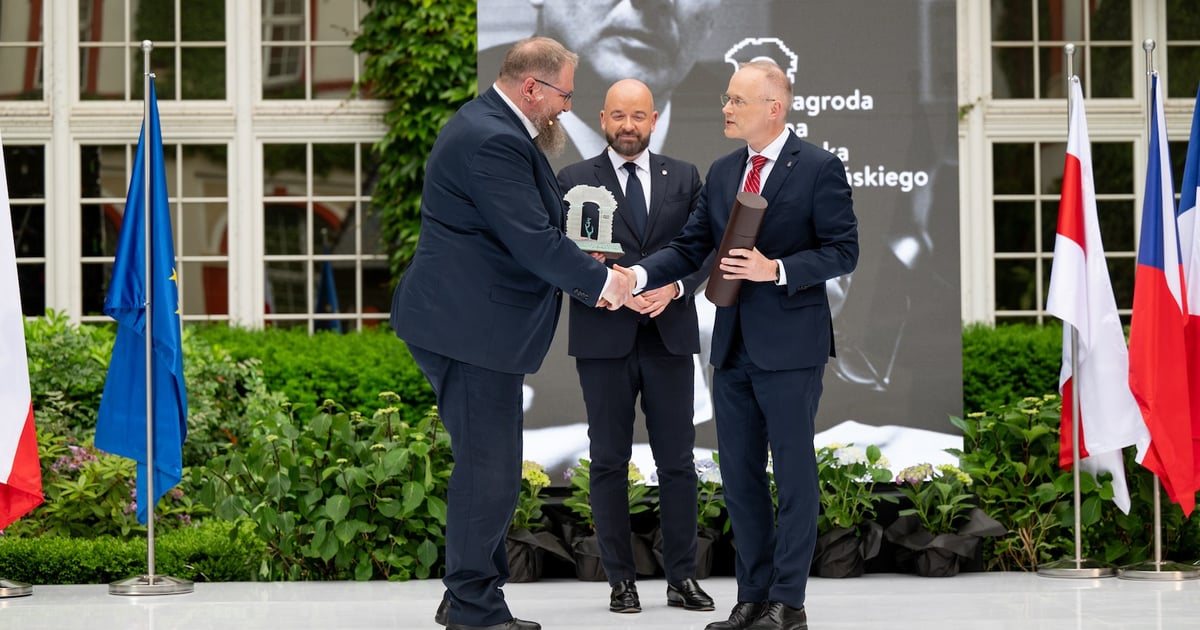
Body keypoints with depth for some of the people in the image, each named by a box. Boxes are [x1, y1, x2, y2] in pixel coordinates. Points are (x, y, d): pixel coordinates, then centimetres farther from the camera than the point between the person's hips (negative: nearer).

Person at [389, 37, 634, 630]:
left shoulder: (488, 125, 15)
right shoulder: (493, 142, -20)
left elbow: (525, 230, 19)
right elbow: (534, 241, -22)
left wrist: (584, 270, 10)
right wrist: (599, 281, -10)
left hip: (465, 320, 11)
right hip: (470, 329, -11)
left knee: (487, 468, 17)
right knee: (489, 471, -5)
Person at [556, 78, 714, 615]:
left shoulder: (684, 178, 9)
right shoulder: (574, 181, 3)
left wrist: (673, 287, -13)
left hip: (669, 336, 2)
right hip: (604, 340, -1)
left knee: (677, 461, 4)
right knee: (609, 463, 3)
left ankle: (682, 578, 11)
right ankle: (621, 580, 11)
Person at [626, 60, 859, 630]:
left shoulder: (819, 168, -7)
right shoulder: (721, 172, 11)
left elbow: (842, 251, -9)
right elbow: (691, 247, 9)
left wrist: (777, 270, -20)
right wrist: (639, 275, -7)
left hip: (789, 347, -7)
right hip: (733, 347, 7)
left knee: (793, 474, 1)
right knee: (739, 476, 10)